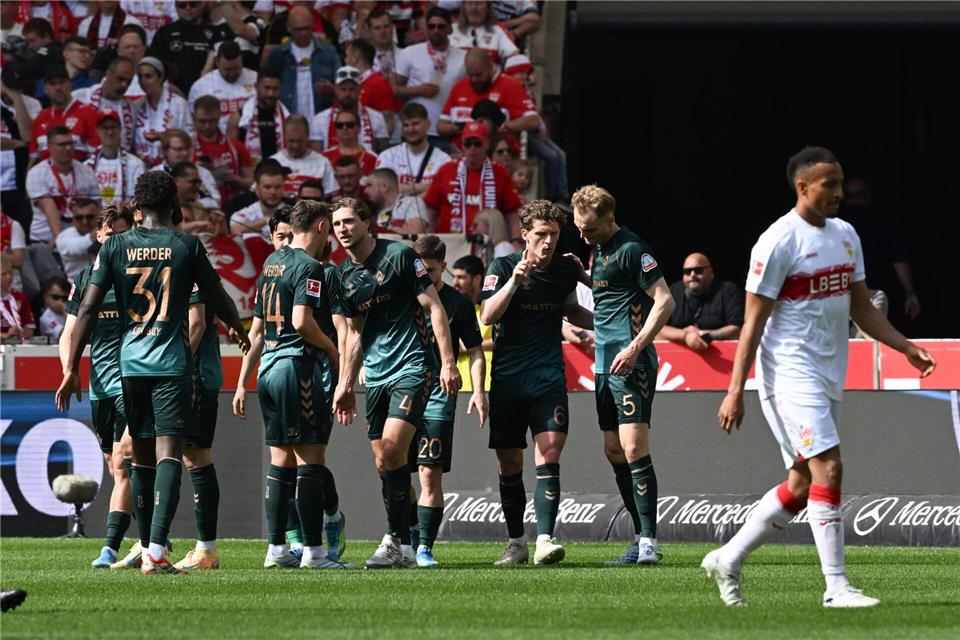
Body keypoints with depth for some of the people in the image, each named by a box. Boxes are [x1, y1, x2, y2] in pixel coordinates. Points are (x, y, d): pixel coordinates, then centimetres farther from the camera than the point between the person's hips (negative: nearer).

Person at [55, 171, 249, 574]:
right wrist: (237, 330, 33)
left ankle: (147, 547, 23)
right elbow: (219, 300, 11)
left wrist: (72, 368, 3)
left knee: (141, 458, 15)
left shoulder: (115, 247, 3)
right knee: (168, 454, -9)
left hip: (130, 365, 3)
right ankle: (156, 550, -24)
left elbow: (87, 309, -1)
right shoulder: (186, 247, 0)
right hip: (172, 365, -3)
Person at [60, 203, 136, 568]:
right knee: (117, 469, 10)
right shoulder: (84, 278, 11)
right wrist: (69, 371, -4)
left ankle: (111, 547, -19)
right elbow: (69, 335, 13)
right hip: (100, 384, 5)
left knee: (122, 464, -16)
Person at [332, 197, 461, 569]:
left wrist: (448, 362, -13)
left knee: (392, 447, -19)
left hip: (413, 366, -7)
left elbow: (434, 307, -7)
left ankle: (396, 541, -13)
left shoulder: (398, 256, -8)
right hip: (376, 374, 7)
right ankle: (403, 547, 11)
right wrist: (345, 384, 15)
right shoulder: (345, 276, 10)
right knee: (382, 462, 4)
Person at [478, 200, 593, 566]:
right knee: (509, 464, 5)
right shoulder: (503, 268, -3)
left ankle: (545, 539, -21)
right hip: (508, 380, -1)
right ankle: (516, 543, 18)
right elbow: (487, 316, -15)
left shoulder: (565, 270, 6)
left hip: (549, 379, 1)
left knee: (549, 453, -15)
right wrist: (514, 281, -27)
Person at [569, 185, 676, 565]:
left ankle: (649, 541, -15)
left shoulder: (631, 249, -12)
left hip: (631, 363, -10)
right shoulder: (600, 250, 16)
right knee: (614, 450, 9)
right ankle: (642, 538, 14)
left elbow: (664, 300, -16)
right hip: (605, 363, 10)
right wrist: (583, 276, 12)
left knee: (634, 448, -15)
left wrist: (635, 347, -21)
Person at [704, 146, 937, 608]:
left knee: (802, 484, 9)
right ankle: (836, 586, -12)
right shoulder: (778, 242, -11)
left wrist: (906, 347, 8)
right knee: (827, 468, -15)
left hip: (829, 376, 8)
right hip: (790, 373, -8)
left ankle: (728, 560, 21)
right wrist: (735, 392, -13)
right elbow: (754, 320, -11)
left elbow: (861, 308, 20)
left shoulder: (845, 235, 12)